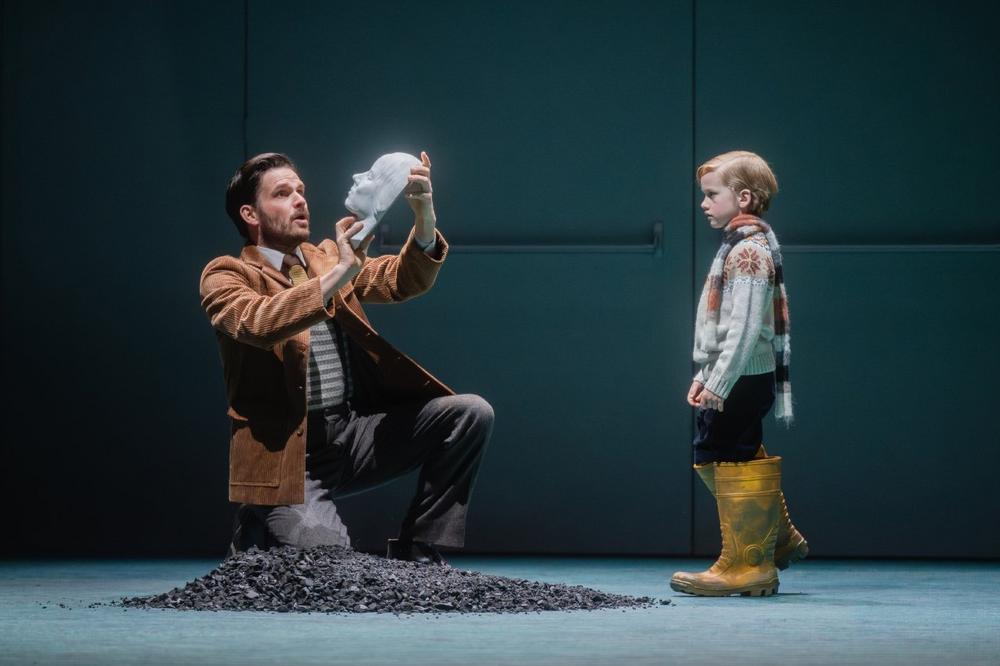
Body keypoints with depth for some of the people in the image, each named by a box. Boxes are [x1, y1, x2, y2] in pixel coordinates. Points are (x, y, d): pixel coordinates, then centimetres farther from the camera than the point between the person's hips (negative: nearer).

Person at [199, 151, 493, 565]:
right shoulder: (226, 276, 0)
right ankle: (257, 532, 10)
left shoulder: (327, 256, 17)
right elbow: (259, 324, -22)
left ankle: (416, 555, -3)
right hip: (289, 450, -6)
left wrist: (424, 215, -17)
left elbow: (405, 281, 2)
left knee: (471, 414, -11)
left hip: (355, 432, 6)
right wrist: (339, 273, -29)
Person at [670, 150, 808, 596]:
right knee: (712, 455, 17)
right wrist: (705, 375, 21)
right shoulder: (741, 246, 17)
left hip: (743, 378, -11)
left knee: (735, 462, -6)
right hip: (732, 378, 11)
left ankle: (747, 566, -1)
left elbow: (744, 327, -23)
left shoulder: (749, 250, -16)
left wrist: (719, 383, -24)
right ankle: (778, 539, 24)